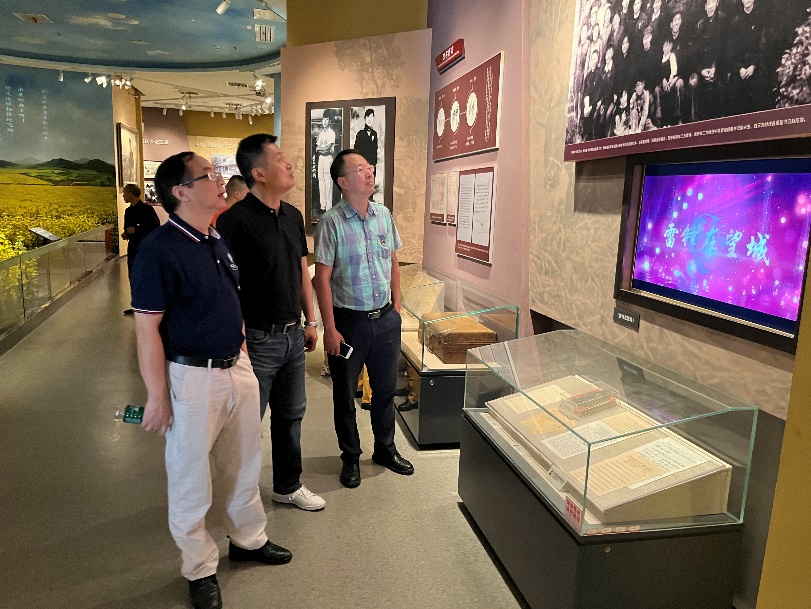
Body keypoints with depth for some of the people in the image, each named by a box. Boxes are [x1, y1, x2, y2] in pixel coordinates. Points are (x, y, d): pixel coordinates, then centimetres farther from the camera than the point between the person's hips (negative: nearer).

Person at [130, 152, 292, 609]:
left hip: (237, 369, 8)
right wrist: (157, 396, -15)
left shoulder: (220, 242, 7)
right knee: (192, 477, 10)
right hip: (192, 377, -7)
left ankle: (248, 539, 42)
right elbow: (147, 328, -16)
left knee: (245, 463, 21)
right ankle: (201, 569, 30)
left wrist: (245, 360, 15)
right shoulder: (159, 249, -17)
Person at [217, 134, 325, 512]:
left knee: (291, 415, 18)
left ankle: (288, 486, 36)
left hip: (293, 336, 7)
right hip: (258, 339, -7)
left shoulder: (293, 216, 8)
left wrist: (310, 321, 14)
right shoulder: (236, 219, -15)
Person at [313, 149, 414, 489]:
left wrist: (396, 307, 9)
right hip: (349, 321, -4)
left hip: (386, 320, 5)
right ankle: (350, 457, 31)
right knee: (345, 395, 11)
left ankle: (385, 449, 37)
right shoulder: (331, 222, -12)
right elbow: (322, 278, -12)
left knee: (386, 388, 17)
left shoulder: (384, 216, 3)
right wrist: (330, 329, -14)